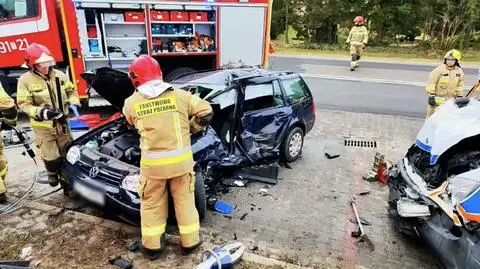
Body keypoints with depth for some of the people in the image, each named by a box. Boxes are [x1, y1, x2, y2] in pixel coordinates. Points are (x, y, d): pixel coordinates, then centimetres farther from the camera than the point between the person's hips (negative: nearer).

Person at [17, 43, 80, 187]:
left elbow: (71, 91, 12)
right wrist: (42, 113, -27)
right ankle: (52, 174, 32)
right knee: (51, 157, 0)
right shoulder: (25, 80, -11)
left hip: (62, 123, 4)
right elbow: (24, 104, -11)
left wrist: (74, 104, -8)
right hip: (43, 127, -3)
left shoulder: (59, 75, -1)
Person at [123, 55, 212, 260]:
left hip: (153, 162, 0)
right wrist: (191, 128, 15)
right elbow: (206, 111, 2)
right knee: (185, 199, 17)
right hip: (181, 159, 1)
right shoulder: (179, 95, -2)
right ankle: (190, 242, 30)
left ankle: (151, 246, 31)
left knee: (152, 204, 18)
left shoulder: (131, 103, -1)